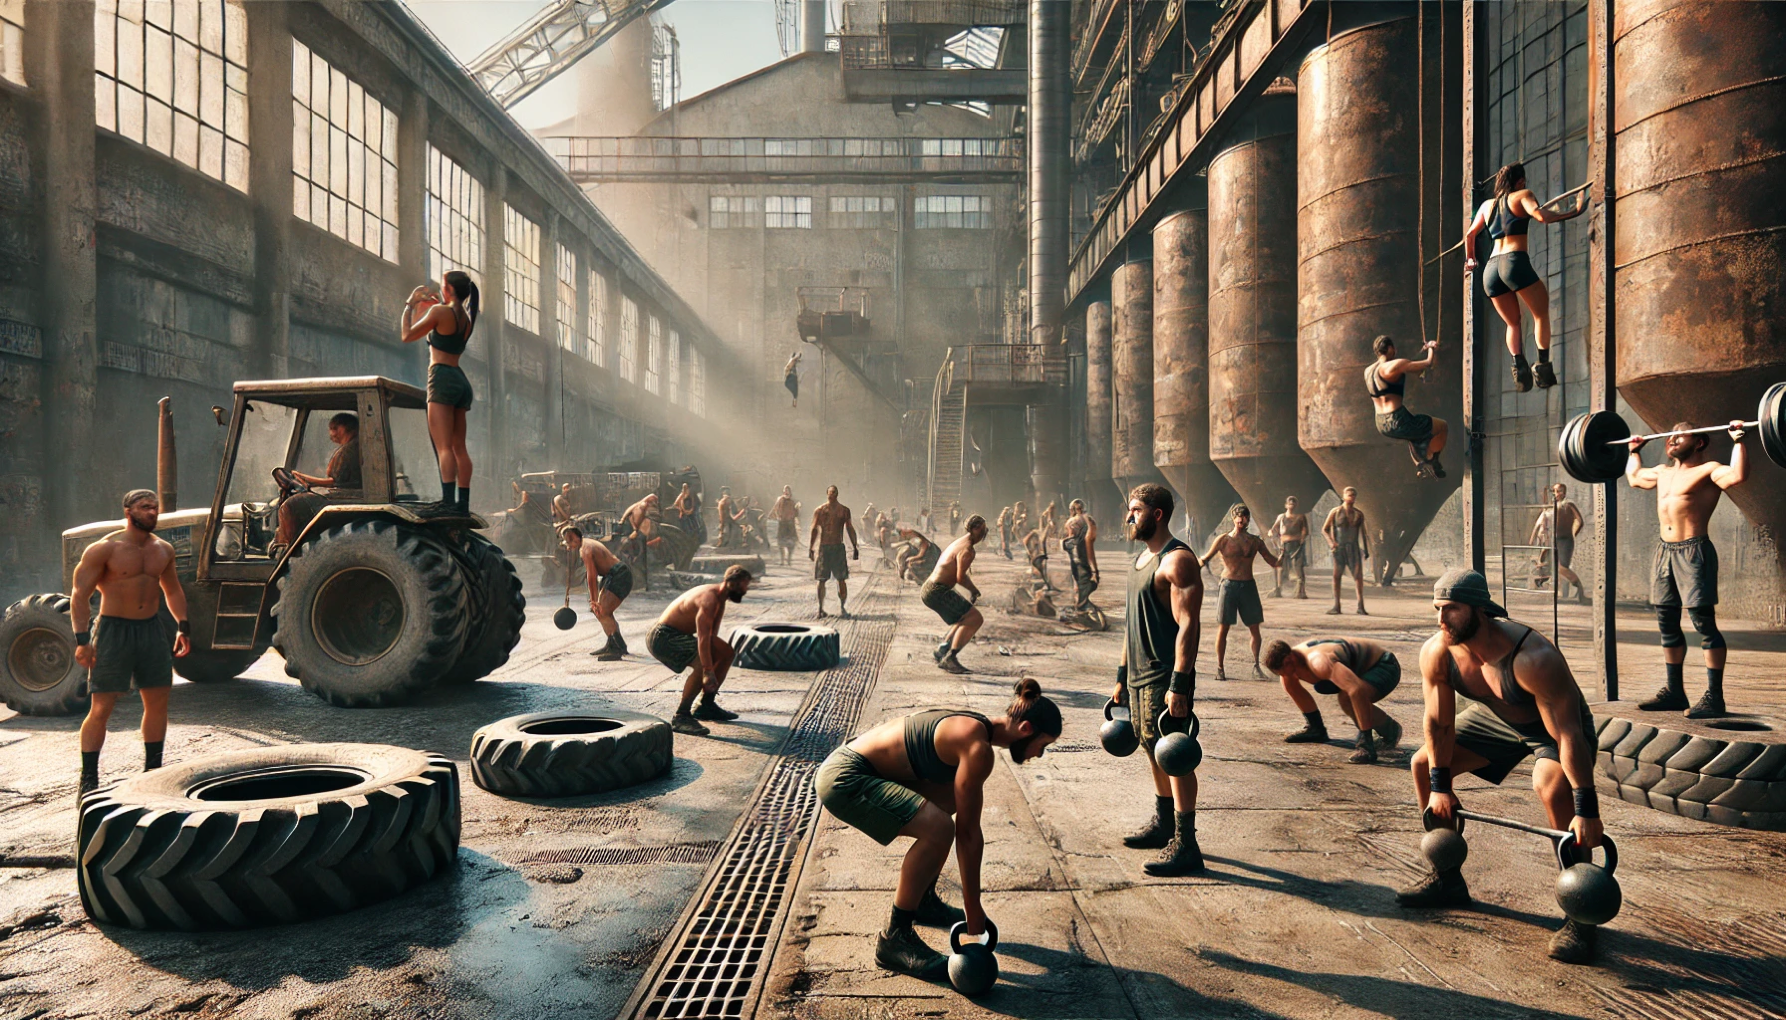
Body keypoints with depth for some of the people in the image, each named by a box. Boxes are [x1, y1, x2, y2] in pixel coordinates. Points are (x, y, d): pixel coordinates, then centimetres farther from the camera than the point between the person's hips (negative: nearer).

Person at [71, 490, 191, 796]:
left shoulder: (163, 550, 9)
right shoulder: (105, 549, -9)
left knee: (158, 702, 9)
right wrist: (82, 639, -18)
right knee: (101, 708, -4)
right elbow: (80, 595, -11)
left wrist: (182, 627, 13)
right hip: (114, 630, -6)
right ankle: (88, 780, 5)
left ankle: (152, 771, 23)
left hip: (152, 630, 6)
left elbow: (173, 590, 22)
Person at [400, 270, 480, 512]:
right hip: (461, 381, 8)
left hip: (442, 378, -8)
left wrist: (410, 304, 13)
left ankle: (448, 502, -24)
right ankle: (463, 504, 6)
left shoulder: (440, 312, -7)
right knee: (459, 447, 7)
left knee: (444, 447, -15)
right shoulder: (467, 318, 15)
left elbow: (408, 336, 1)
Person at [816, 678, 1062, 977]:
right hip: (844, 780, -10)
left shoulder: (976, 728, 10)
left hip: (862, 769, 10)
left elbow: (968, 828, 16)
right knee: (938, 828, -23)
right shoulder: (978, 748, -19)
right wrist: (974, 909, -6)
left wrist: (971, 902, 20)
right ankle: (893, 940, -9)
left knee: (955, 800, 17)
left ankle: (923, 900, 27)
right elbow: (968, 834, -15)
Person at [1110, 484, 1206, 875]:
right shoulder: (1141, 559, 16)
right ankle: (1163, 825, 31)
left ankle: (1185, 846, 0)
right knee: (1155, 753, 18)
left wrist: (1179, 684, -26)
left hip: (1166, 678, -10)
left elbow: (1189, 624, -21)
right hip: (1140, 675, 10)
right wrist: (1122, 676, 20)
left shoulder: (1177, 560, -14)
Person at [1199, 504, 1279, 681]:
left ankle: (1256, 665, 19)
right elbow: (1206, 557, -2)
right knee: (1223, 628, -2)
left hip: (1248, 586, 3)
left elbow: (1272, 561, 11)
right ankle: (1220, 668, 7)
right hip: (1229, 585, -3)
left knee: (1255, 629, 4)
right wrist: (1199, 562, -23)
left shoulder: (1255, 541, 8)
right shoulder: (1223, 539, 0)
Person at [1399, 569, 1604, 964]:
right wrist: (1440, 786, -6)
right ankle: (1448, 879, 17)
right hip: (1497, 718, 6)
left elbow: (1567, 735, -38)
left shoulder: (1533, 658, -41)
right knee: (1424, 764, 1)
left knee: (1553, 787, -35)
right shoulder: (1436, 653, -23)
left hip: (1555, 723, -6)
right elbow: (1440, 723, -10)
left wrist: (1587, 812, -38)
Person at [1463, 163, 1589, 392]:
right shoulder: (1522, 195, 6)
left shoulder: (1487, 205, 21)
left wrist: (1470, 259, 45)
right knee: (1541, 313, 9)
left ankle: (1519, 365, -7)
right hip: (1515, 262, -5)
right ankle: (1543, 366, -3)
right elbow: (1541, 216, -13)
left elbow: (1470, 235, 31)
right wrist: (1575, 212, -7)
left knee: (1513, 323, 15)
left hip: (1490, 268, 5)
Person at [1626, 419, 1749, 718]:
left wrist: (1738, 441, -22)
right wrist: (1634, 450, 40)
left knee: (1704, 624, -7)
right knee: (1667, 625, 11)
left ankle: (1714, 697, -4)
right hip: (1664, 551, 8)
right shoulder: (1663, 472, 17)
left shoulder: (1708, 470, -6)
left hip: (1694, 553, -8)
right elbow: (1634, 476, 37)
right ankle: (1674, 691, 20)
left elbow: (1737, 475, -27)